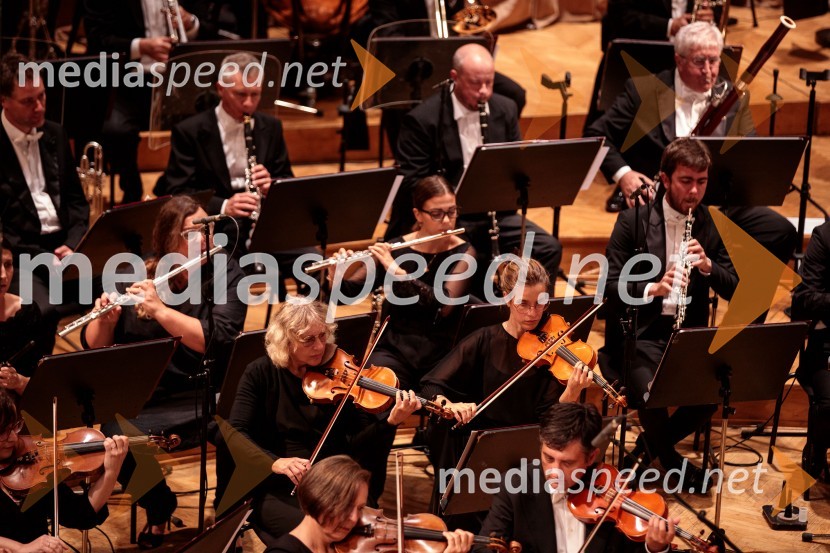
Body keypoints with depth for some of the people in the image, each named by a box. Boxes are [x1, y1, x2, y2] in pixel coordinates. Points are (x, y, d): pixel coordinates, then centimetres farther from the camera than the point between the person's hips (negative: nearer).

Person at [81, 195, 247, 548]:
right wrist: (106, 319, -20)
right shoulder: (136, 277, 2)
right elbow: (94, 346, 2)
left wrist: (160, 309, -27)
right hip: (145, 396, 2)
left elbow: (217, 340, -19)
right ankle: (158, 506, 6)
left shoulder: (226, 273, -4)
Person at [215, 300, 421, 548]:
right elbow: (236, 436, -10)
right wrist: (276, 462, -28)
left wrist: (391, 422, -23)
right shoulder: (261, 374, -1)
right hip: (276, 487, -2)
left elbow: (357, 442, -4)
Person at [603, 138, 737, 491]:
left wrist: (708, 266, -16)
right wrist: (653, 288, -27)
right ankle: (670, 459, 3)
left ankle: (650, 447, 5)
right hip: (640, 331, -3)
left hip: (689, 331, 3)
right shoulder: (634, 220, -5)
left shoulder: (713, 224, 6)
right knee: (650, 393, -30)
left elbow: (734, 290, 5)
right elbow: (611, 284, -9)